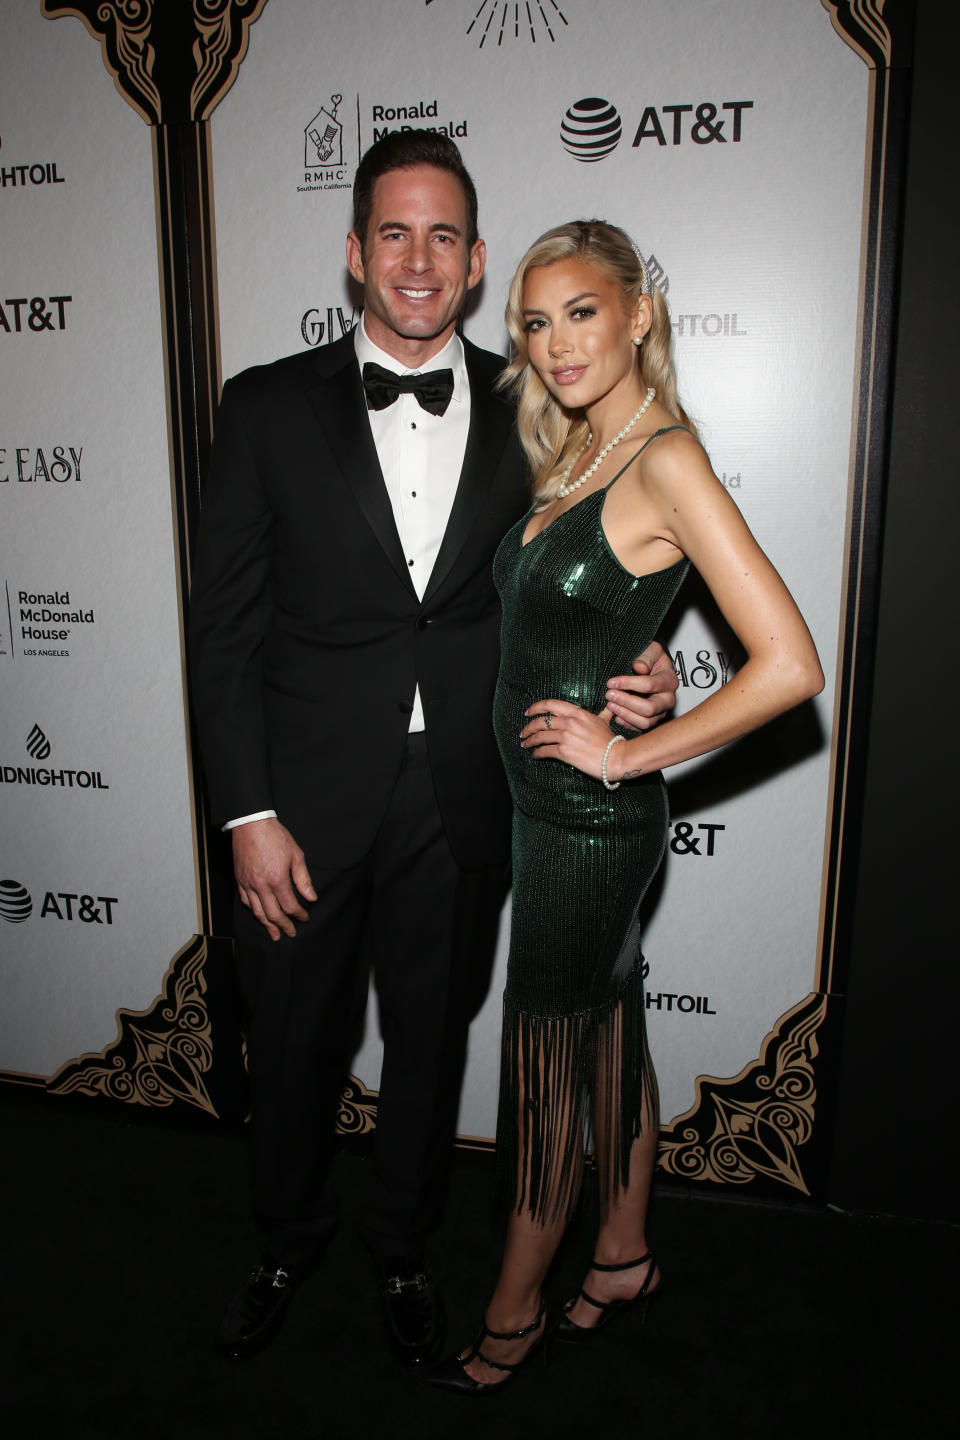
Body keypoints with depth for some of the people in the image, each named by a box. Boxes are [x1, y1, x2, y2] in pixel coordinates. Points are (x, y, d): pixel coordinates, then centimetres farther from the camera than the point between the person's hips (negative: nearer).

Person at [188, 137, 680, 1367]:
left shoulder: (527, 413, 2)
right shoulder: (268, 407, -3)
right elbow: (223, 625, -4)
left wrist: (627, 675, -13)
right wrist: (249, 815, -9)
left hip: (461, 803, 1)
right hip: (308, 799, -1)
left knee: (431, 1042, 18)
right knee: (292, 1039, 16)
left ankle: (401, 1245, 46)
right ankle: (289, 1239, 47)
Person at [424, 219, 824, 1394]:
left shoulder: (666, 461, -18)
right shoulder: (572, 458, 8)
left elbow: (788, 665, -25)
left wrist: (627, 755, -18)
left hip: (590, 819, -8)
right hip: (552, 808, 8)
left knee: (543, 1061, 7)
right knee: (607, 1031, 20)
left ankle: (512, 1318, 30)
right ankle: (623, 1257, 42)